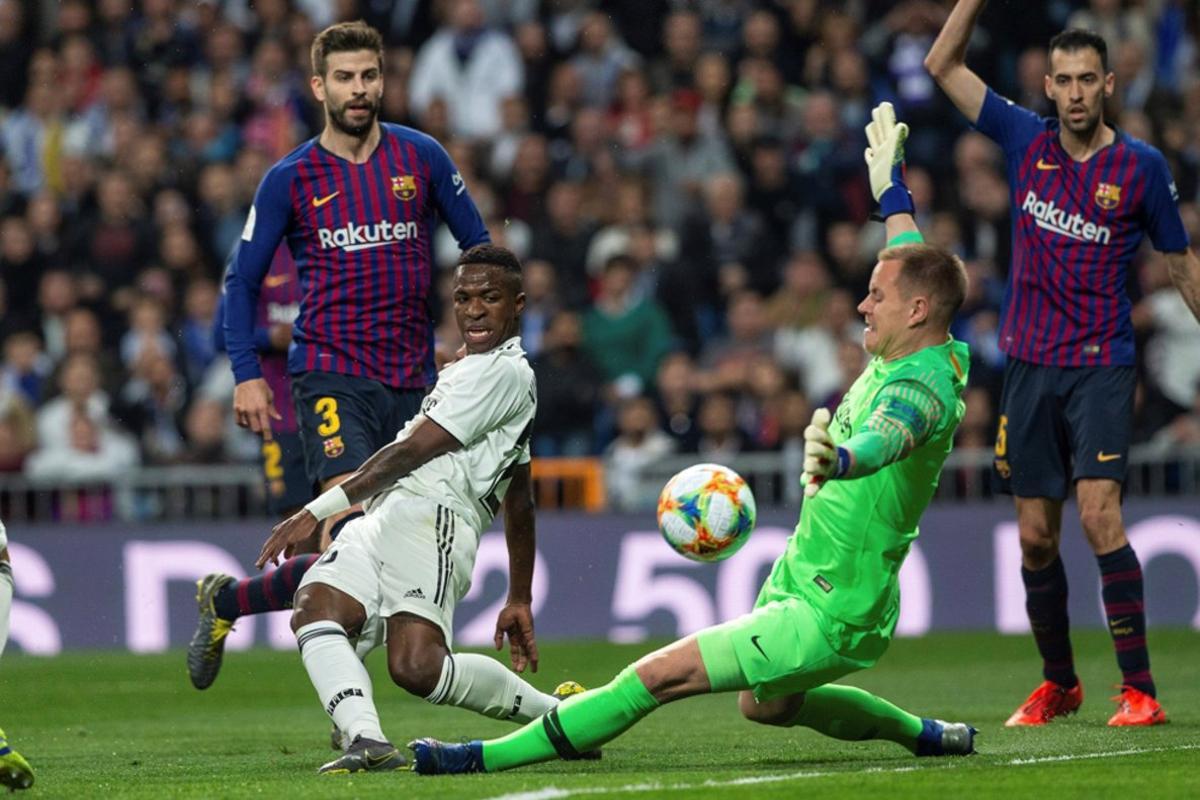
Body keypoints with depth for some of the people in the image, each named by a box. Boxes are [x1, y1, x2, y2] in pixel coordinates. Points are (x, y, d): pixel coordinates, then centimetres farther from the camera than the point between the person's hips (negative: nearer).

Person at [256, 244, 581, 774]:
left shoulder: (502, 372, -1)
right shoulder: (465, 369, 32)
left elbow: (412, 452, -7)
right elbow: (520, 501, 36)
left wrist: (316, 512, -9)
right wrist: (520, 600, 40)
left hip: (429, 517, -10)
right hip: (381, 523, 10)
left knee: (417, 667, -27)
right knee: (313, 610, -18)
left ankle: (558, 715, -3)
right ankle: (368, 743, -40)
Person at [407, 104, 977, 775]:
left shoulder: (920, 388, -25)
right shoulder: (929, 354, 4)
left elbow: (884, 439, -50)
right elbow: (915, 267, 26)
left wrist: (838, 458, -72)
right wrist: (891, 185, 41)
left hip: (828, 617, -11)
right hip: (798, 581, 11)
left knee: (660, 675, -17)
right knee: (765, 704, 33)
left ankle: (490, 757, -16)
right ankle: (928, 735, 45)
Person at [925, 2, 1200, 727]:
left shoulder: (1142, 166, -2)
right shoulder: (1027, 141, 6)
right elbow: (944, 65, 11)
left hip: (1102, 367, -4)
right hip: (1031, 366, 4)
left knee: (1099, 513, -18)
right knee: (1036, 536, 6)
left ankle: (1139, 690, -17)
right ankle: (1058, 684, 22)